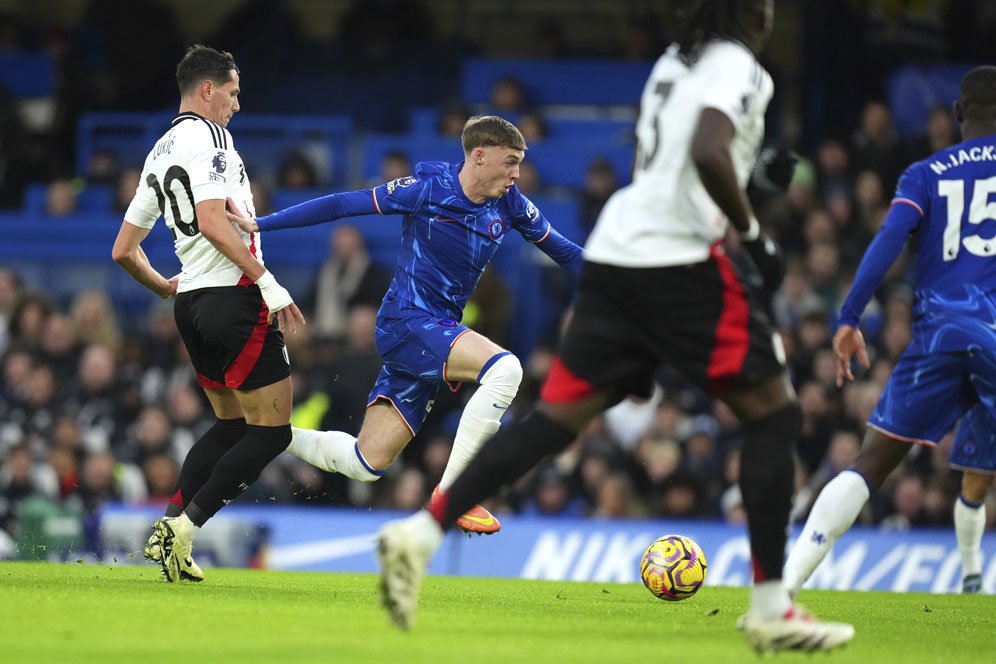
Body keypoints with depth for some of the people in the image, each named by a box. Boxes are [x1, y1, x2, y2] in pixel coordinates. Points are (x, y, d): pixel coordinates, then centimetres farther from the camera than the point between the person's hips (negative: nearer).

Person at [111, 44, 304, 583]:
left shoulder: (159, 153, 17)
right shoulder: (208, 136, -9)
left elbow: (123, 251, 20)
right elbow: (212, 222, -23)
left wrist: (165, 288, 36)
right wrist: (268, 283, -22)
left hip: (193, 301, 9)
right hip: (234, 296, -9)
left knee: (231, 425, 19)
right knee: (271, 431, -5)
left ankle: (169, 530, 8)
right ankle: (184, 526, -12)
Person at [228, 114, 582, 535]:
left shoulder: (509, 205, 4)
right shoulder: (428, 189, -12)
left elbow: (560, 249, 19)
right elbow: (342, 205, -9)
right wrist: (259, 224, -11)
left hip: (441, 333, 7)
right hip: (407, 322, -7)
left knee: (365, 464, 4)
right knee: (504, 369, -30)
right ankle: (451, 494, -24)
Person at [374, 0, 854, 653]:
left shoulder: (674, 62, 21)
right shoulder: (737, 66, -6)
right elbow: (707, 153, -24)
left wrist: (759, 171, 28)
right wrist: (753, 234, -14)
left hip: (615, 254, 8)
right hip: (680, 257, -8)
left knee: (559, 415, 5)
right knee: (775, 412, 2)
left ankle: (422, 530, -9)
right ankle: (771, 609, -1)